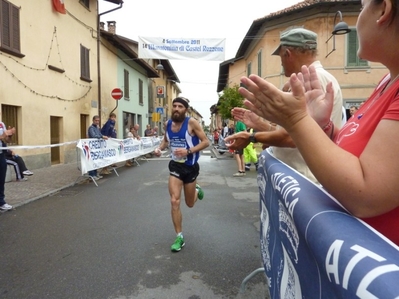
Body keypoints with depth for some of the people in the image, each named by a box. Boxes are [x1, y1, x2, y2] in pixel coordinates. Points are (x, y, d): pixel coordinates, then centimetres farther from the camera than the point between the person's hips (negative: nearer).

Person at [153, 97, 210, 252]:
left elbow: (205, 142, -15)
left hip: (191, 167, -3)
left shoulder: (191, 122, -16)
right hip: (175, 166, 3)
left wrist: (188, 151, -27)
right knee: (174, 201, -8)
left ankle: (197, 190, 50)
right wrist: (160, 148, -4)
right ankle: (179, 237, 8)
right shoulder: (167, 124, -2)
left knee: (190, 204, 12)